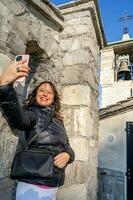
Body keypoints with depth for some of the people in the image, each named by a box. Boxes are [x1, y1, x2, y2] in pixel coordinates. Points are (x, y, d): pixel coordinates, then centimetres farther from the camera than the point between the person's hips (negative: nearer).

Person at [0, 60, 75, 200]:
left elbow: (66, 146, 11)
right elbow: (17, 118, -33)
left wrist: (68, 155, -13)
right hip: (33, 185, -6)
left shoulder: (58, 120, 10)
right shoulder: (32, 113, -9)